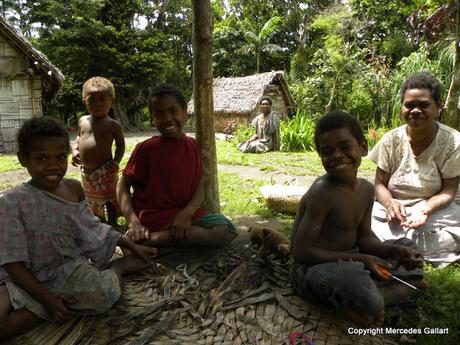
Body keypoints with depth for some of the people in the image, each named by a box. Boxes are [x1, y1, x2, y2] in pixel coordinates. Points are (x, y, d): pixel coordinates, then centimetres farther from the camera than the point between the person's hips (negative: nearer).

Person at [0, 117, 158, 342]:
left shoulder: (74, 189, 1)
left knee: (107, 291, -34)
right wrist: (45, 298, -18)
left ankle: (117, 268, 0)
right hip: (27, 279, 0)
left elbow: (93, 230, 12)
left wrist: (133, 246, 10)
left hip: (71, 267, 1)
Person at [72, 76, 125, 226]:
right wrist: (74, 150, 2)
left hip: (105, 171, -6)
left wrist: (116, 160, -17)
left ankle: (112, 223, 26)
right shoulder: (83, 121, 4)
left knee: (111, 199, 7)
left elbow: (120, 145, -3)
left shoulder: (113, 125, -10)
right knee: (92, 200, 22)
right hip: (86, 171, 6)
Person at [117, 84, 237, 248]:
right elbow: (123, 185, -4)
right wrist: (134, 223, -17)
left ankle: (152, 238, -13)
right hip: (154, 219, -6)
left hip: (185, 214, 6)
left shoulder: (192, 145, 5)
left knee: (226, 230, -18)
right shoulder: (146, 148, -9)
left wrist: (187, 213, -17)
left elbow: (200, 185, 2)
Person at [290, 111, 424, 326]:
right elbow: (301, 252, -23)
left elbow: (363, 239, 8)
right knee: (352, 276, -39)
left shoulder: (366, 190, 0)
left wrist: (395, 251, -13)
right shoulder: (322, 192, -24)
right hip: (312, 269, -8)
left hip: (349, 260, 8)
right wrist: (359, 259, -23)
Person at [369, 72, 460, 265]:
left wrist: (427, 208, -28)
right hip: (392, 208, 1)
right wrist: (390, 203, -23)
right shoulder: (391, 140, -4)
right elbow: (380, 183, 0)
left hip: (435, 209, 0)